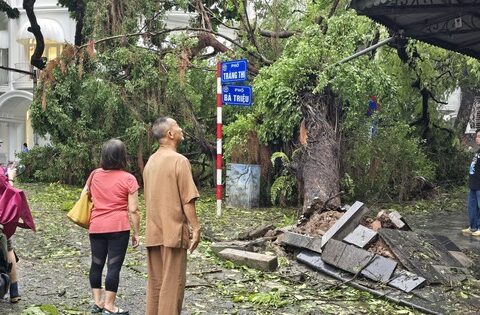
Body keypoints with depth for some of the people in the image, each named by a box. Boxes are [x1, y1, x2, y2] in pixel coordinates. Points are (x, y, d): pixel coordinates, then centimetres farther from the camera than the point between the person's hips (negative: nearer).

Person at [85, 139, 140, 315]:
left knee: (97, 264, 13)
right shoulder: (128, 179, -8)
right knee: (114, 266, 0)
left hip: (96, 227, 5)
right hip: (118, 228, -5)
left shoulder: (94, 175, 6)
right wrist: (136, 233, -2)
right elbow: (133, 210, -9)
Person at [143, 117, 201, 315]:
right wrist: (195, 228, -9)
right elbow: (187, 200, -16)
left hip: (153, 232, 7)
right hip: (173, 232, -7)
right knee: (172, 284, -1)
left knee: (155, 282, 12)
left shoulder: (150, 162, 11)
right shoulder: (179, 160, -12)